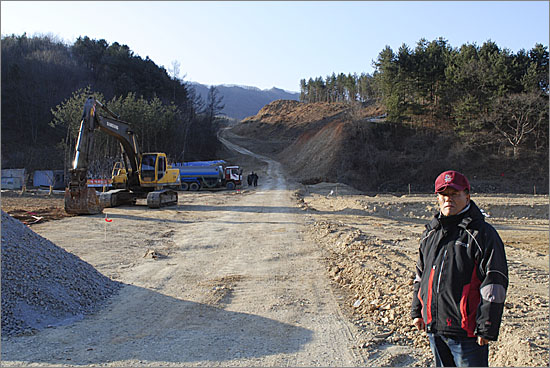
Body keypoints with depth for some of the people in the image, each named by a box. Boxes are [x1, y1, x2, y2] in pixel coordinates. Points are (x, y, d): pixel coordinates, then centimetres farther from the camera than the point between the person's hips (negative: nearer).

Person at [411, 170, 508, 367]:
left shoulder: (482, 233, -8)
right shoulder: (430, 232, 12)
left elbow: (494, 283, -12)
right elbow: (421, 275, 21)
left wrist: (487, 328, -15)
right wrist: (417, 311, 17)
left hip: (466, 331, -6)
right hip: (434, 328, 6)